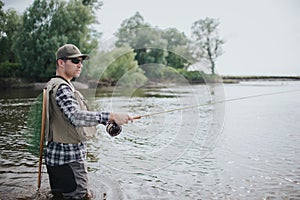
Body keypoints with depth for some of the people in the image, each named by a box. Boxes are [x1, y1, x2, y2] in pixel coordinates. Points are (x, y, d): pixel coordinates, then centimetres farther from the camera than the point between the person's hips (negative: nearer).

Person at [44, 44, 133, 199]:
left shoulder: (51, 85, 16)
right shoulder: (61, 87, -17)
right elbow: (76, 117, -34)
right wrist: (111, 116, -41)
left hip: (56, 157, 10)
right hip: (68, 159, -10)